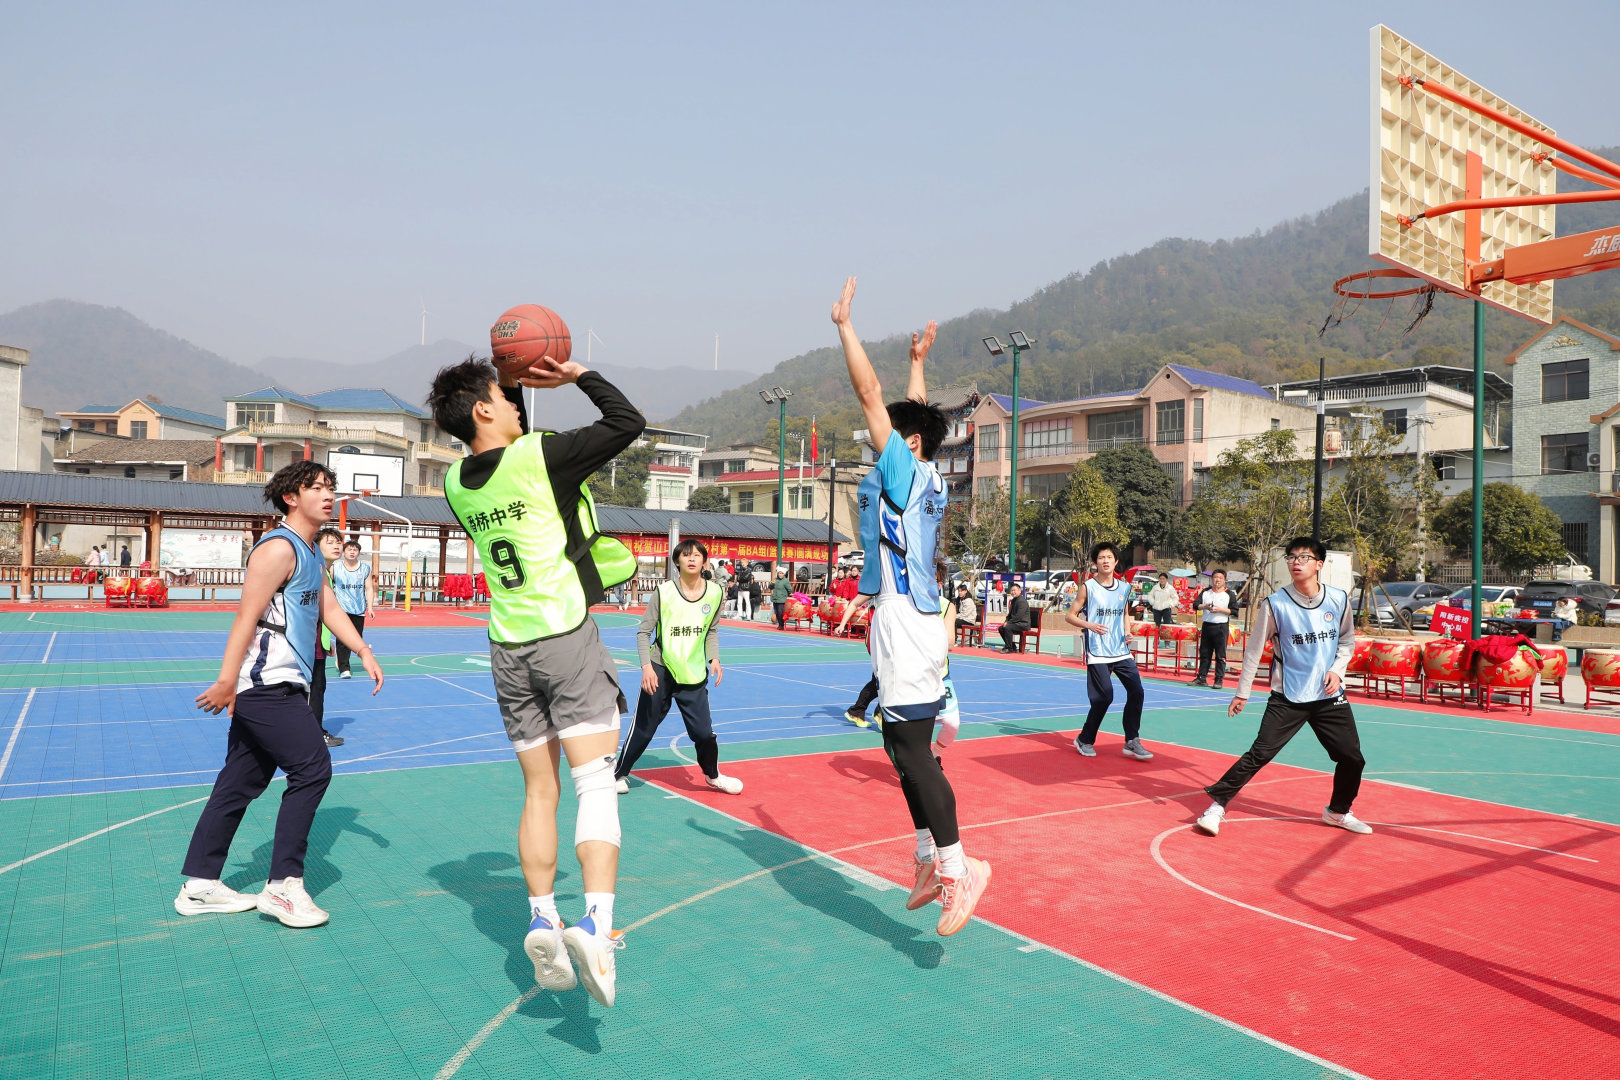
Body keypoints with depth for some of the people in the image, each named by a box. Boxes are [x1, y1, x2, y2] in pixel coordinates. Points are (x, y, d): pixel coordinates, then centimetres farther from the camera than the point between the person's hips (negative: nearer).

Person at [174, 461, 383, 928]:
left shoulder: (311, 554, 19)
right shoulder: (278, 548, -13)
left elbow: (329, 608, 22)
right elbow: (246, 618, -17)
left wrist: (364, 652, 13)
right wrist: (227, 682, -20)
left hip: (278, 688, 10)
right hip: (267, 684, -10)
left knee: (241, 783, 13)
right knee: (312, 768, -10)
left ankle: (199, 884, 22)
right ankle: (283, 885, -3)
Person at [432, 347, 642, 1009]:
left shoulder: (456, 482, 8)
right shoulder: (539, 455, -11)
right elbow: (628, 422, -7)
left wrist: (518, 386, 19)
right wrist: (578, 375, 3)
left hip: (508, 649, 6)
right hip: (566, 636, -6)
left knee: (539, 792, 13)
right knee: (595, 783, -7)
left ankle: (542, 919, 11)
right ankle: (595, 923, -18)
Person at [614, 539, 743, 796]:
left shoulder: (714, 593, -2)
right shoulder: (663, 592, -11)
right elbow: (644, 632, -7)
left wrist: (714, 659, -1)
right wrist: (646, 666, -17)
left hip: (694, 674, 2)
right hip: (660, 671, -2)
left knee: (703, 731, 1)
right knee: (643, 729, 6)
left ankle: (713, 776, 27)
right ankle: (619, 774, 27)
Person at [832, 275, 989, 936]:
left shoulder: (903, 471, -8)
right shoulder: (928, 481, 14)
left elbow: (871, 395, -9)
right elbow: (915, 412, 31)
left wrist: (844, 324, -3)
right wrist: (919, 361, 40)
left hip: (906, 627, -10)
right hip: (905, 624, 10)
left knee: (912, 751, -9)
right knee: (903, 746, 14)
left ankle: (957, 869, -6)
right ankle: (929, 856, 22)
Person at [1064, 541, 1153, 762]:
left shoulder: (1125, 587, 9)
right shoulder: (1088, 587, -4)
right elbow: (1070, 616, -1)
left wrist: (1127, 632, 4)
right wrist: (1089, 625, -19)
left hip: (1121, 651, 5)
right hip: (1097, 653, -5)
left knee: (1136, 691, -3)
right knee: (1105, 697, -10)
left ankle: (1132, 742, 9)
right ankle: (1085, 740, 11)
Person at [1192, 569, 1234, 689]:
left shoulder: (1229, 594, 1)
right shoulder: (1205, 592, 11)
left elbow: (1234, 611, -5)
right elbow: (1195, 604, 3)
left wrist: (1220, 609, -16)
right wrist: (1205, 606, -16)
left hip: (1221, 626, -4)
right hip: (1207, 625, 4)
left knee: (1220, 655, -3)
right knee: (1204, 653, 9)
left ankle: (1219, 680, 1)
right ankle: (1201, 677, 15)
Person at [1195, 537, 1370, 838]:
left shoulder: (1339, 599, -2)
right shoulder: (1274, 604, -11)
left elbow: (1347, 640, 14)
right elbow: (1254, 650, -3)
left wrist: (1337, 670, -3)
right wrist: (1242, 692, 0)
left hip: (1329, 696, 4)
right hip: (1287, 699, -4)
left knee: (1352, 758, 8)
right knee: (1259, 754, -11)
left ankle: (1338, 812, 33)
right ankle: (1217, 805, -3)